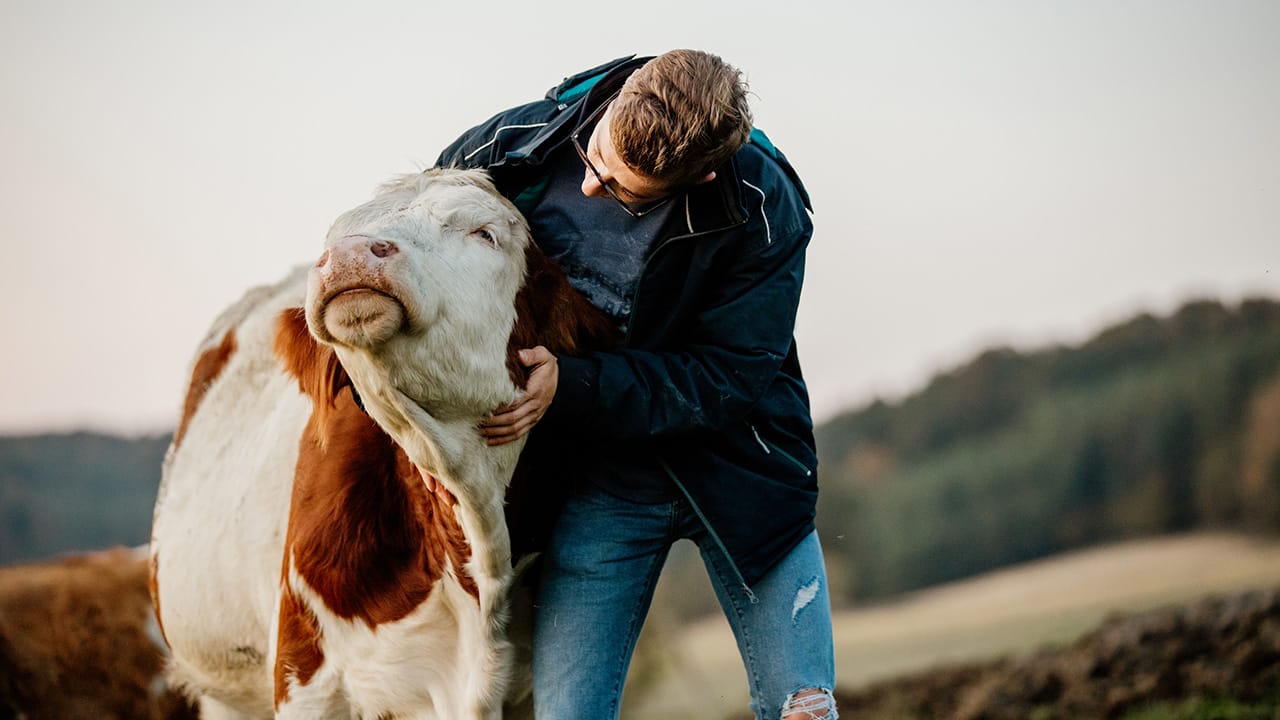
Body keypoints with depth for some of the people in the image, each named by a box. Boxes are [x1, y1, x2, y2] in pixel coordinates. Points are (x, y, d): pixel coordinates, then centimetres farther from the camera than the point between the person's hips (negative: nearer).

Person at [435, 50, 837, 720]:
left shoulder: (764, 209, -21)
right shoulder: (511, 147, -15)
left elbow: (730, 379, -19)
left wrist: (572, 386, -30)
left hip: (735, 472, -1)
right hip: (595, 478, 1)